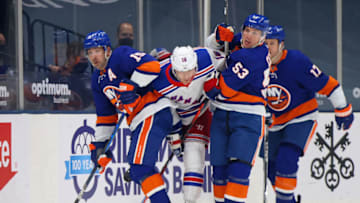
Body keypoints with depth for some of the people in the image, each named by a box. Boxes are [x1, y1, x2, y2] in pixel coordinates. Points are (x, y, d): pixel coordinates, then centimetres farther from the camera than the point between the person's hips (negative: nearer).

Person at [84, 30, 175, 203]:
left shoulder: (121, 56, -5)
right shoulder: (97, 80, 21)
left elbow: (151, 65, -19)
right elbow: (105, 115, 25)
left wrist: (132, 85, -22)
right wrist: (99, 143, 19)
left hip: (155, 112, -10)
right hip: (139, 122, 10)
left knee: (139, 165, -20)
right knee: (136, 170, 10)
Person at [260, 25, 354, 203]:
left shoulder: (296, 61, -22)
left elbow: (326, 84, -16)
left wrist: (343, 110, -10)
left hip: (302, 119, -6)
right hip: (277, 122, 6)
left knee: (286, 158, -24)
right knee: (273, 167, 8)